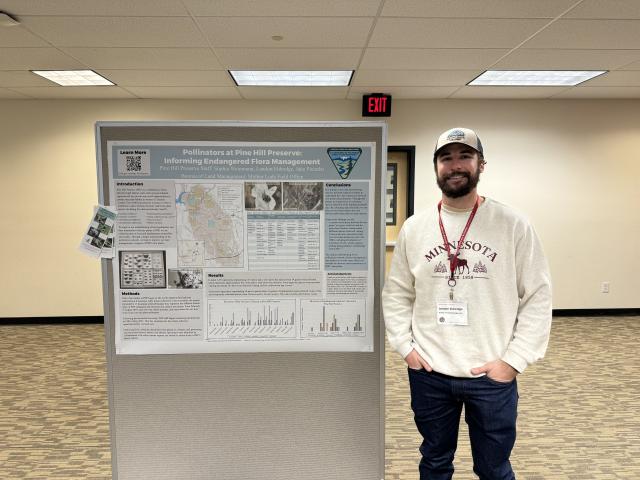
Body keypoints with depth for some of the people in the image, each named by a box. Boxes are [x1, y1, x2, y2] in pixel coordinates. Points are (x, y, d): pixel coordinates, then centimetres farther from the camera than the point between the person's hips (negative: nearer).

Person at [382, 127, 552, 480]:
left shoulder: (513, 225, -6)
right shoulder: (414, 227, 0)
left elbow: (538, 297, -5)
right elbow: (396, 293, 6)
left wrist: (514, 360, -10)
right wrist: (404, 346, -2)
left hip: (492, 375, -1)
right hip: (427, 373, 2)